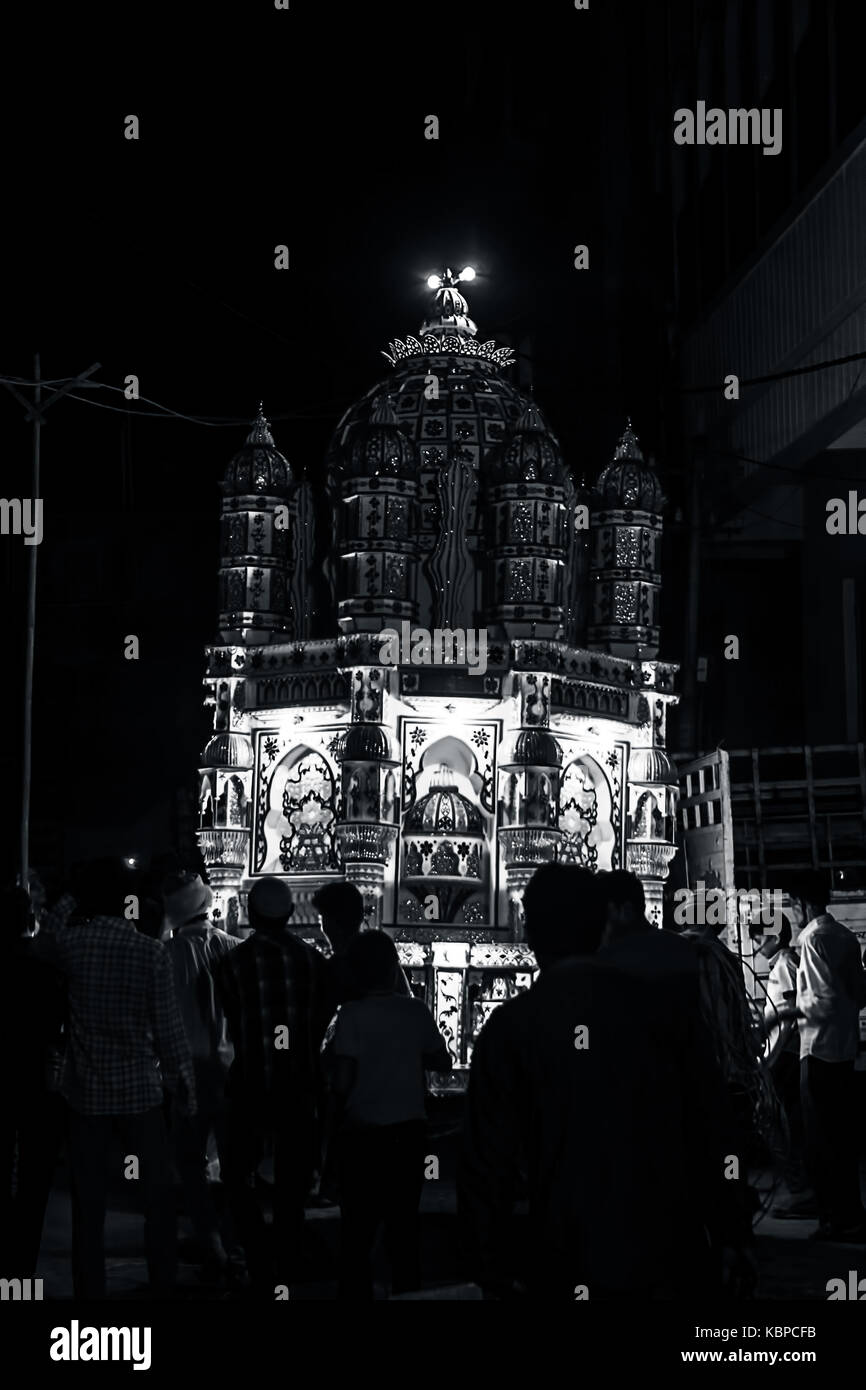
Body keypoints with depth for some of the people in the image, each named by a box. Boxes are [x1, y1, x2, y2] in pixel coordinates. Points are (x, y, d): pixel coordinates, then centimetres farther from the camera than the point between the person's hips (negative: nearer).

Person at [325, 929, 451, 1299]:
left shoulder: (352, 1014, -11)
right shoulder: (416, 1011, -1)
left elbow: (343, 1083, -14)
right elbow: (443, 1062, 11)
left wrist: (332, 1055, 5)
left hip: (365, 1133, -3)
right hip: (409, 1130, 3)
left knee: (358, 1231, 6)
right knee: (404, 1227, 13)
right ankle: (407, 1291, 17)